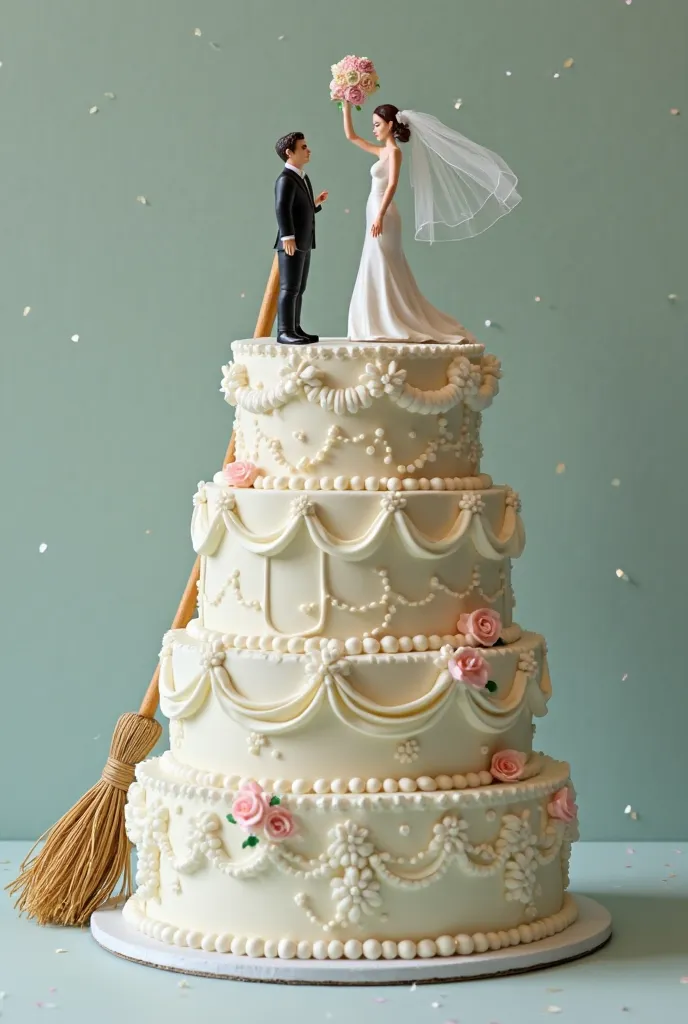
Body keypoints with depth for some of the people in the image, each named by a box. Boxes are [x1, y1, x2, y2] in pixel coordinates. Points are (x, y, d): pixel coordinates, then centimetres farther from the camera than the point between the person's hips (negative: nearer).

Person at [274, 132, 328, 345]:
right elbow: (282, 209, -24)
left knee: (299, 289, 12)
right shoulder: (286, 179, -14)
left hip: (303, 244, 10)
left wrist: (316, 203, 11)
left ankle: (295, 329, 17)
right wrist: (287, 237, -30)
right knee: (289, 288, -10)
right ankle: (284, 332, -11)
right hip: (291, 244, -10)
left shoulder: (302, 177, 18)